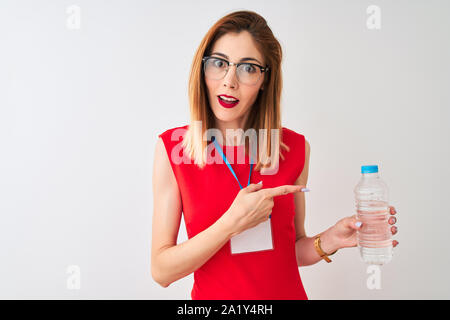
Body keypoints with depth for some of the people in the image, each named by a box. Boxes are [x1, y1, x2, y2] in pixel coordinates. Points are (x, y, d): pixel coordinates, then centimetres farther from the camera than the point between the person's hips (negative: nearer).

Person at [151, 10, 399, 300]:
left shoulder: (295, 148, -9)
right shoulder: (171, 147, -14)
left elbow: (293, 249, 1)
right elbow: (161, 271, -16)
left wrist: (329, 241, -17)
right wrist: (232, 224, -26)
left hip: (287, 292, 2)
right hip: (213, 295, -1)